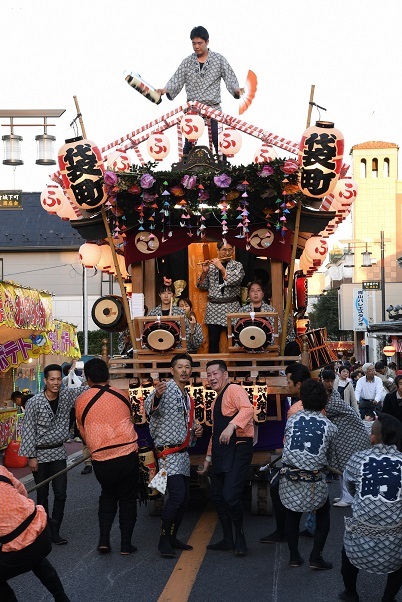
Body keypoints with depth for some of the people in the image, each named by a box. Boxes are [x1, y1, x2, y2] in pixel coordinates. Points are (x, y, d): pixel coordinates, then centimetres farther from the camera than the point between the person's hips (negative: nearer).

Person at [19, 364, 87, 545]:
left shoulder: (66, 397, -1)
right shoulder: (35, 402, -13)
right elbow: (28, 430, -10)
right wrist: (31, 457, -12)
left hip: (58, 452, 4)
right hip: (40, 454, -3)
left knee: (61, 494, -1)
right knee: (42, 495, 7)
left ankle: (54, 531, 8)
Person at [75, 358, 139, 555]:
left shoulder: (81, 401, -1)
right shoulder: (122, 395, 3)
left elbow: (83, 431, 13)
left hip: (101, 460, 0)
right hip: (128, 455, 0)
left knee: (108, 495, 22)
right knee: (127, 498, 13)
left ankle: (104, 540, 14)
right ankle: (126, 544, 14)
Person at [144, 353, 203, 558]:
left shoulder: (187, 397, 17)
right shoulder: (167, 387, -10)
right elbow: (150, 408, -30)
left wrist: (196, 429, 7)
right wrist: (156, 396, -53)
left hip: (183, 452, 9)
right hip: (168, 452, -9)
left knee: (183, 498, 12)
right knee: (177, 495, -19)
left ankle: (172, 538, 23)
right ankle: (164, 540, -8)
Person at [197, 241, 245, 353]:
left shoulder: (237, 265, 4)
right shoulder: (211, 266, 10)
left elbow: (234, 281, -15)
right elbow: (202, 286, 11)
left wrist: (221, 267, -12)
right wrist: (204, 272, -4)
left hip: (231, 307, -2)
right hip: (213, 308, 2)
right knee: (213, 340, 0)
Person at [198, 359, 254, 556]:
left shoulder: (234, 390, -7)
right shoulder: (216, 401, 22)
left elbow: (247, 409, -28)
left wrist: (232, 426, -43)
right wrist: (209, 457, 27)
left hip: (238, 449, -10)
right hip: (220, 452, 10)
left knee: (230, 495, -18)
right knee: (217, 496, 11)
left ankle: (240, 538, 2)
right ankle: (228, 540, 23)